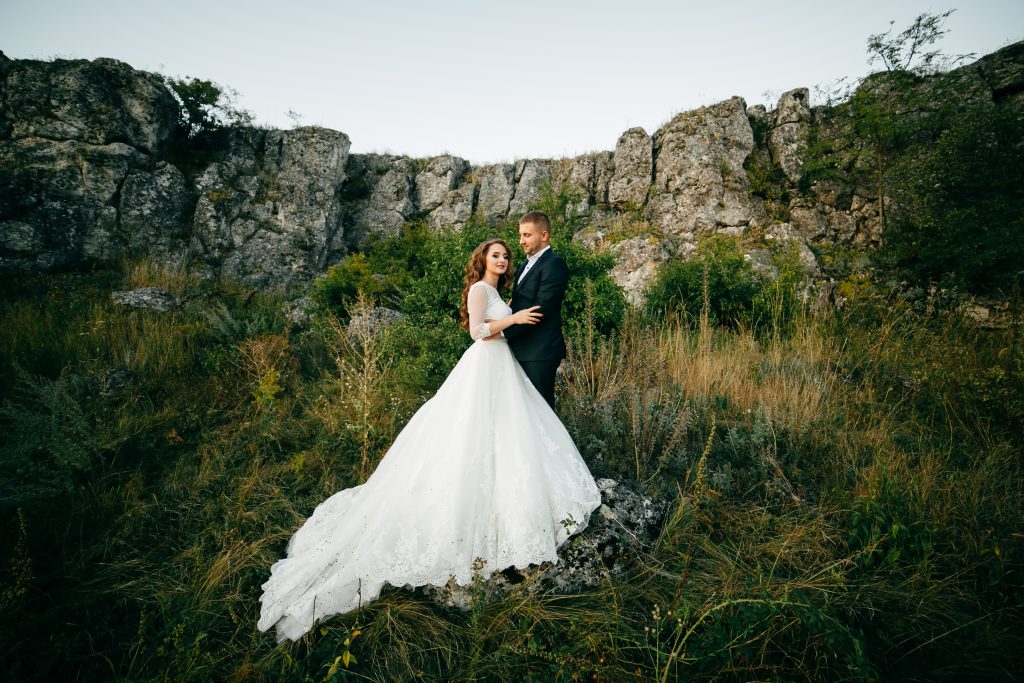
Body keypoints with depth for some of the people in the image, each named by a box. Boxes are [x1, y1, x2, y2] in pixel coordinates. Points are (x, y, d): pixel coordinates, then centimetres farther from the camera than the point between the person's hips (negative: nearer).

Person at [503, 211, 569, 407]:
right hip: (522, 350, 9)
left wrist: (503, 331, -18)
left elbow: (540, 309, -20)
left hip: (540, 353, -9)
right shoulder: (525, 265, 18)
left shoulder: (554, 264, -11)